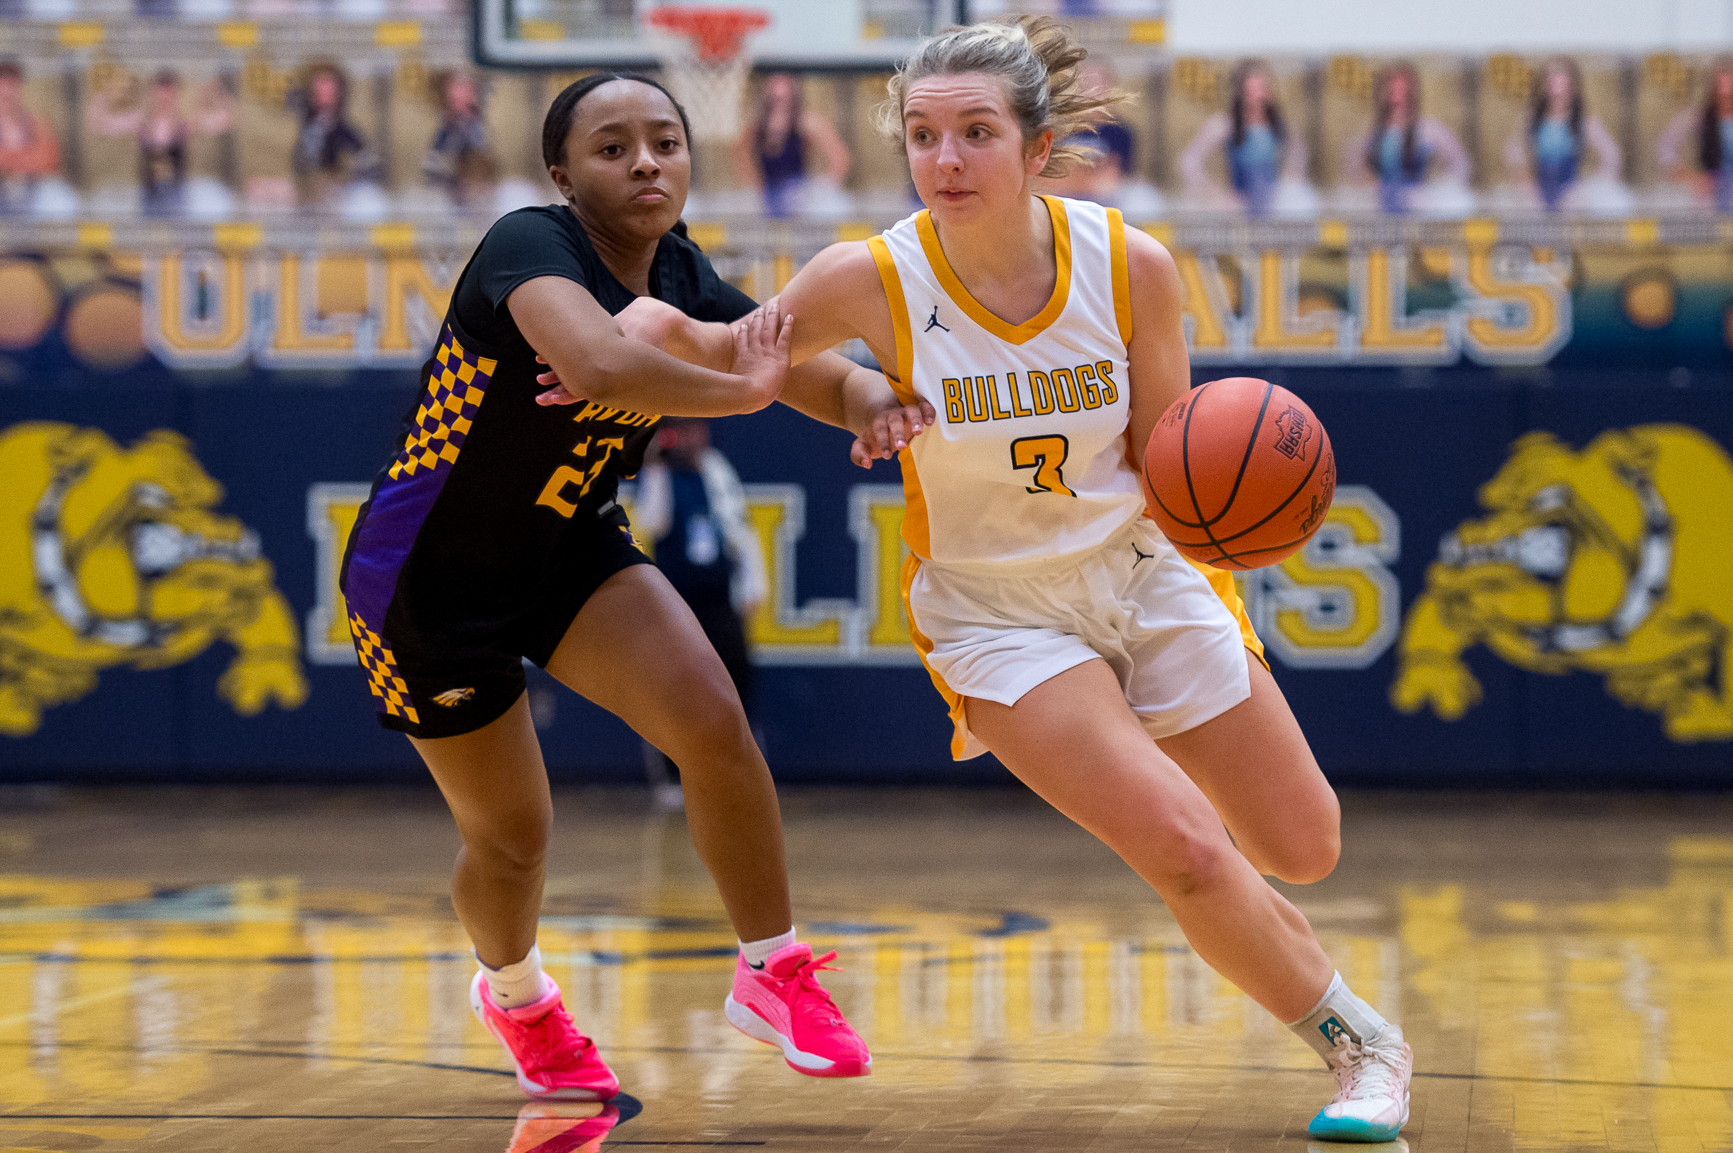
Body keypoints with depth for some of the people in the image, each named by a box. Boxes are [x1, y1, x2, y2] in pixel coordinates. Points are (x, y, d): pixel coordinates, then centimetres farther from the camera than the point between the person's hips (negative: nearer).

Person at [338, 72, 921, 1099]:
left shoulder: (684, 283, -8)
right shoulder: (530, 246, -29)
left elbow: (830, 375, -1)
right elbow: (603, 364, -51)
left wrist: (876, 396, -25)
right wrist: (745, 388, -38)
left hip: (567, 551, 5)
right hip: (429, 581, -5)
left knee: (715, 724, -16)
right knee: (512, 833, 7)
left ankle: (774, 974, 3)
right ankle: (516, 994, 41)